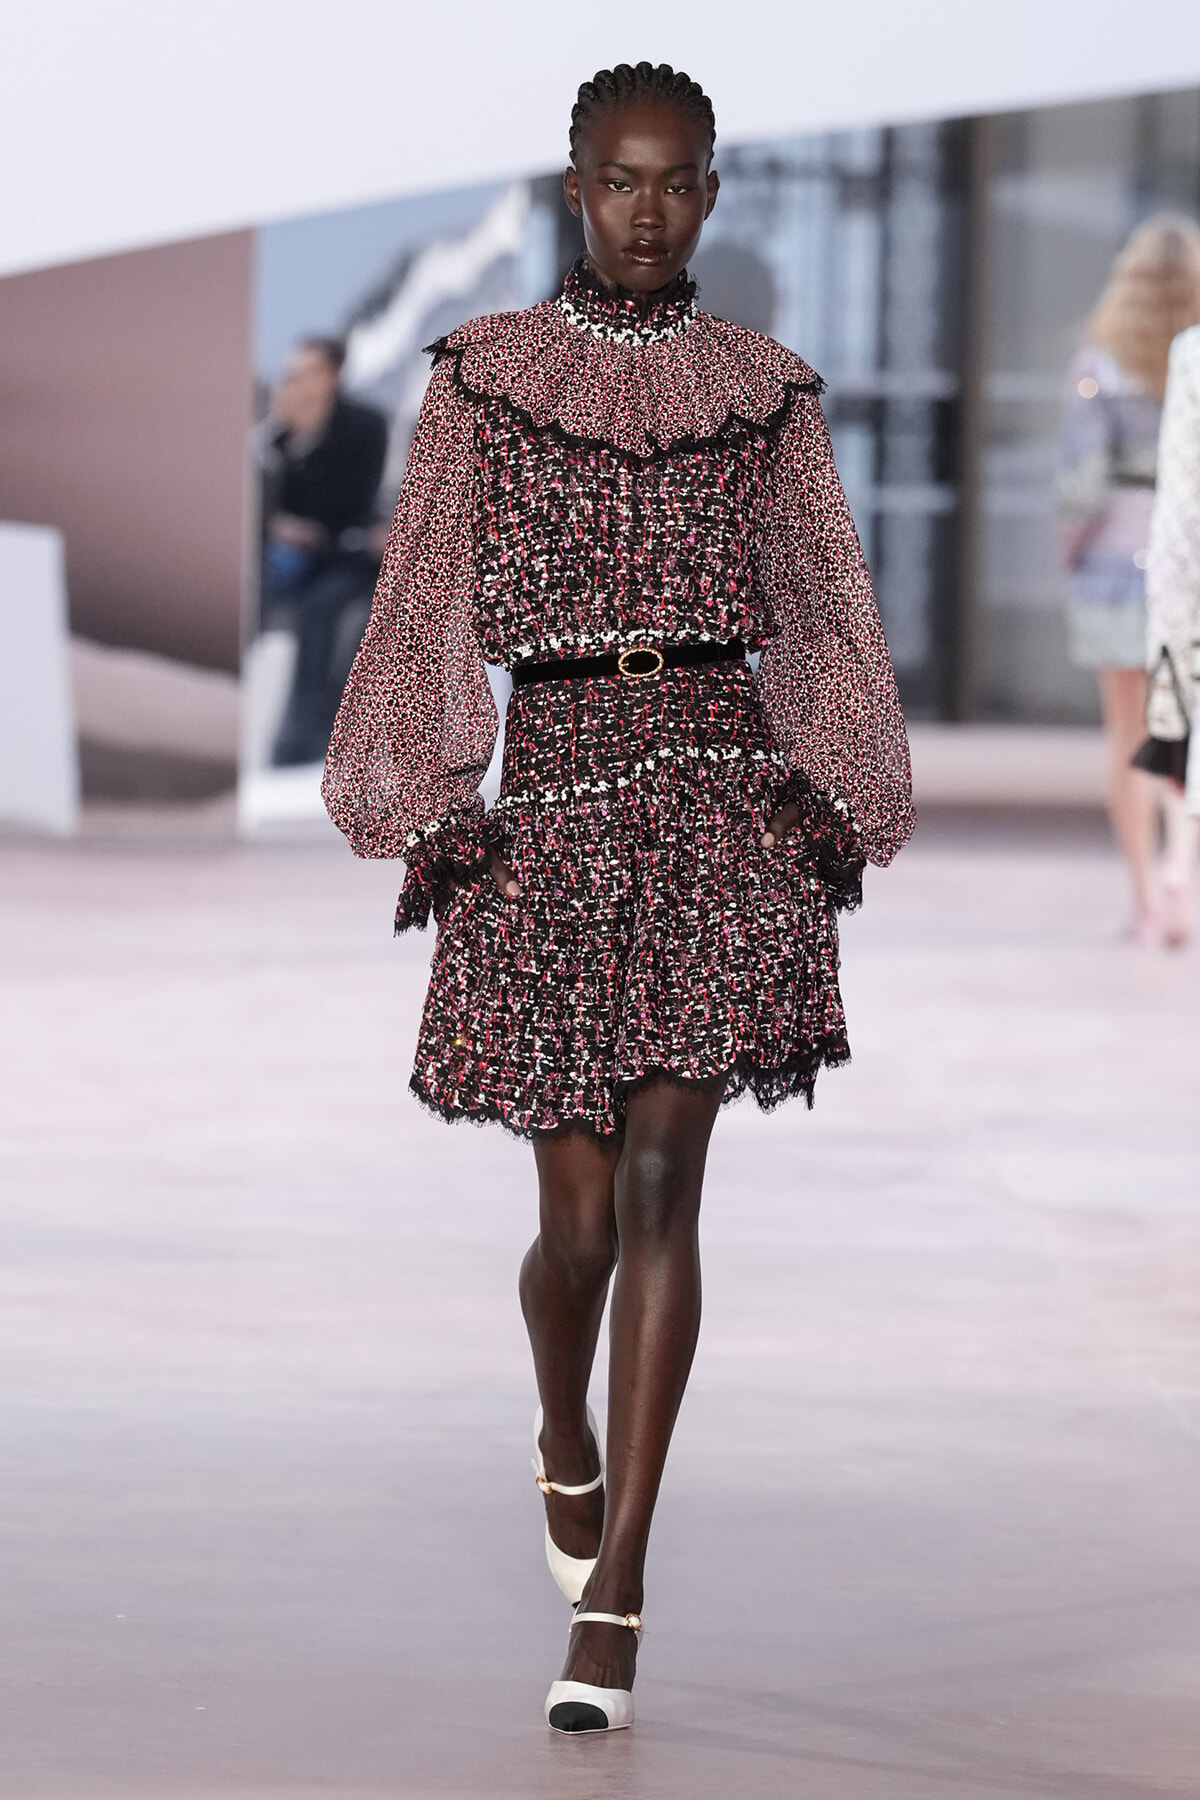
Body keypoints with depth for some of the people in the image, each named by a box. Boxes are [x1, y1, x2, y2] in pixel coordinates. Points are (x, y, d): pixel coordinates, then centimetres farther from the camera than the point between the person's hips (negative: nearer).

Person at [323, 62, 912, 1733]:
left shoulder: (764, 391, 9)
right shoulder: (485, 376, 6)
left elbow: (824, 614, 15)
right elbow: (424, 603, 7)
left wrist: (838, 801, 6)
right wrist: (423, 805, 0)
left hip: (716, 782, 0)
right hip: (550, 786, 0)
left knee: (657, 1174, -12)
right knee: (580, 1207, 1)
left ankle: (614, 1590, -12)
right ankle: (565, 1436, 37)